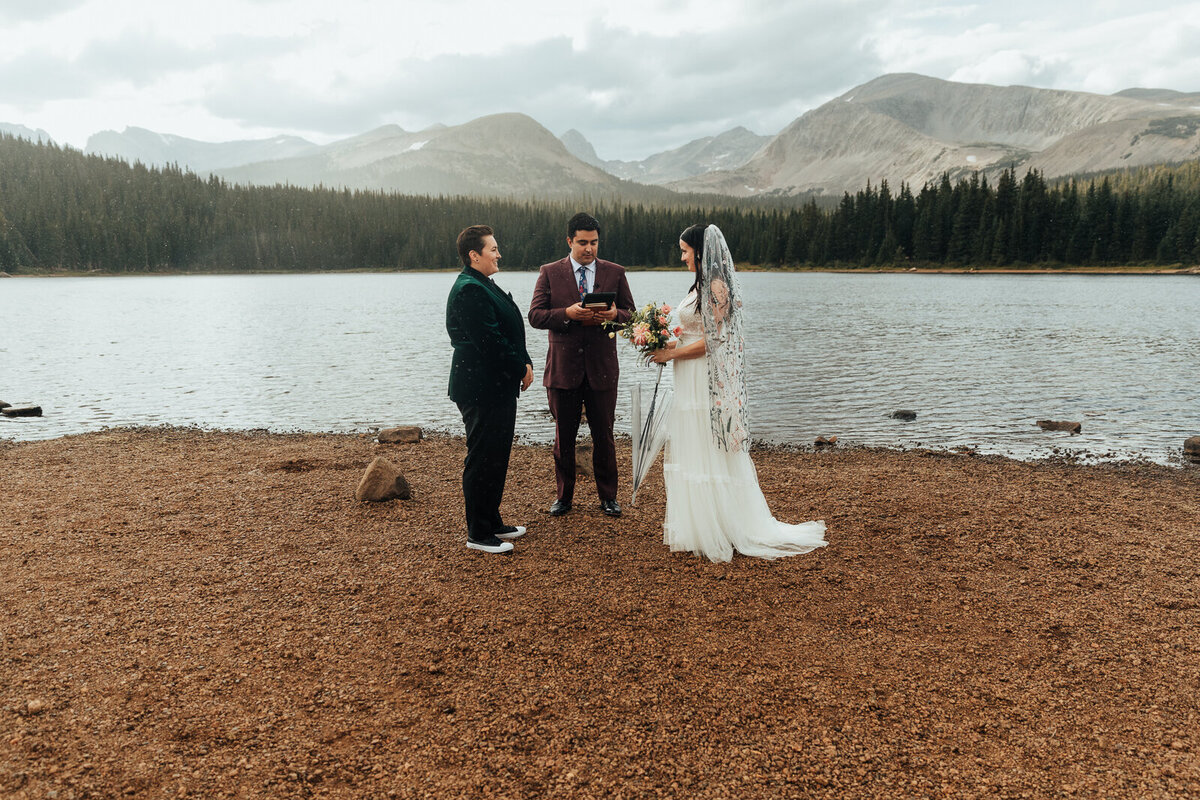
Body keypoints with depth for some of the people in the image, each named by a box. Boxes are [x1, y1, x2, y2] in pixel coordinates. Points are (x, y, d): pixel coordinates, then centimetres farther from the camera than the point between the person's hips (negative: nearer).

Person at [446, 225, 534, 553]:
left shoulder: (484, 286, 16)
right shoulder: (469, 290, -17)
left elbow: (509, 333, 17)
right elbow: (490, 341, -23)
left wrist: (525, 363, 4)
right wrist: (521, 368, -13)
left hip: (498, 387, 11)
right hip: (482, 389, -11)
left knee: (496, 457, 17)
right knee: (482, 460, -2)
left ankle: (492, 522, 30)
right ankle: (478, 534, 8)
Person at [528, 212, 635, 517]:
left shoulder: (615, 273, 6)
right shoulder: (549, 273, 3)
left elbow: (631, 315, 7)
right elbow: (535, 315, -3)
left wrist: (614, 315, -16)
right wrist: (568, 314, -19)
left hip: (602, 368, 0)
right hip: (563, 368, 0)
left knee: (604, 435, 7)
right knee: (564, 436, 9)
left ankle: (608, 496, 22)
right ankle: (564, 495, 25)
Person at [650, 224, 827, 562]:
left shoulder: (716, 286, -15)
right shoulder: (702, 285, 13)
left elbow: (712, 341, -19)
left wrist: (673, 353, -11)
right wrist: (670, 342, 6)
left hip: (710, 382, -10)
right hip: (692, 382, 10)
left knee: (711, 454, -1)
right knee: (691, 451, 13)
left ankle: (721, 529, 10)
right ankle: (698, 525, 22)